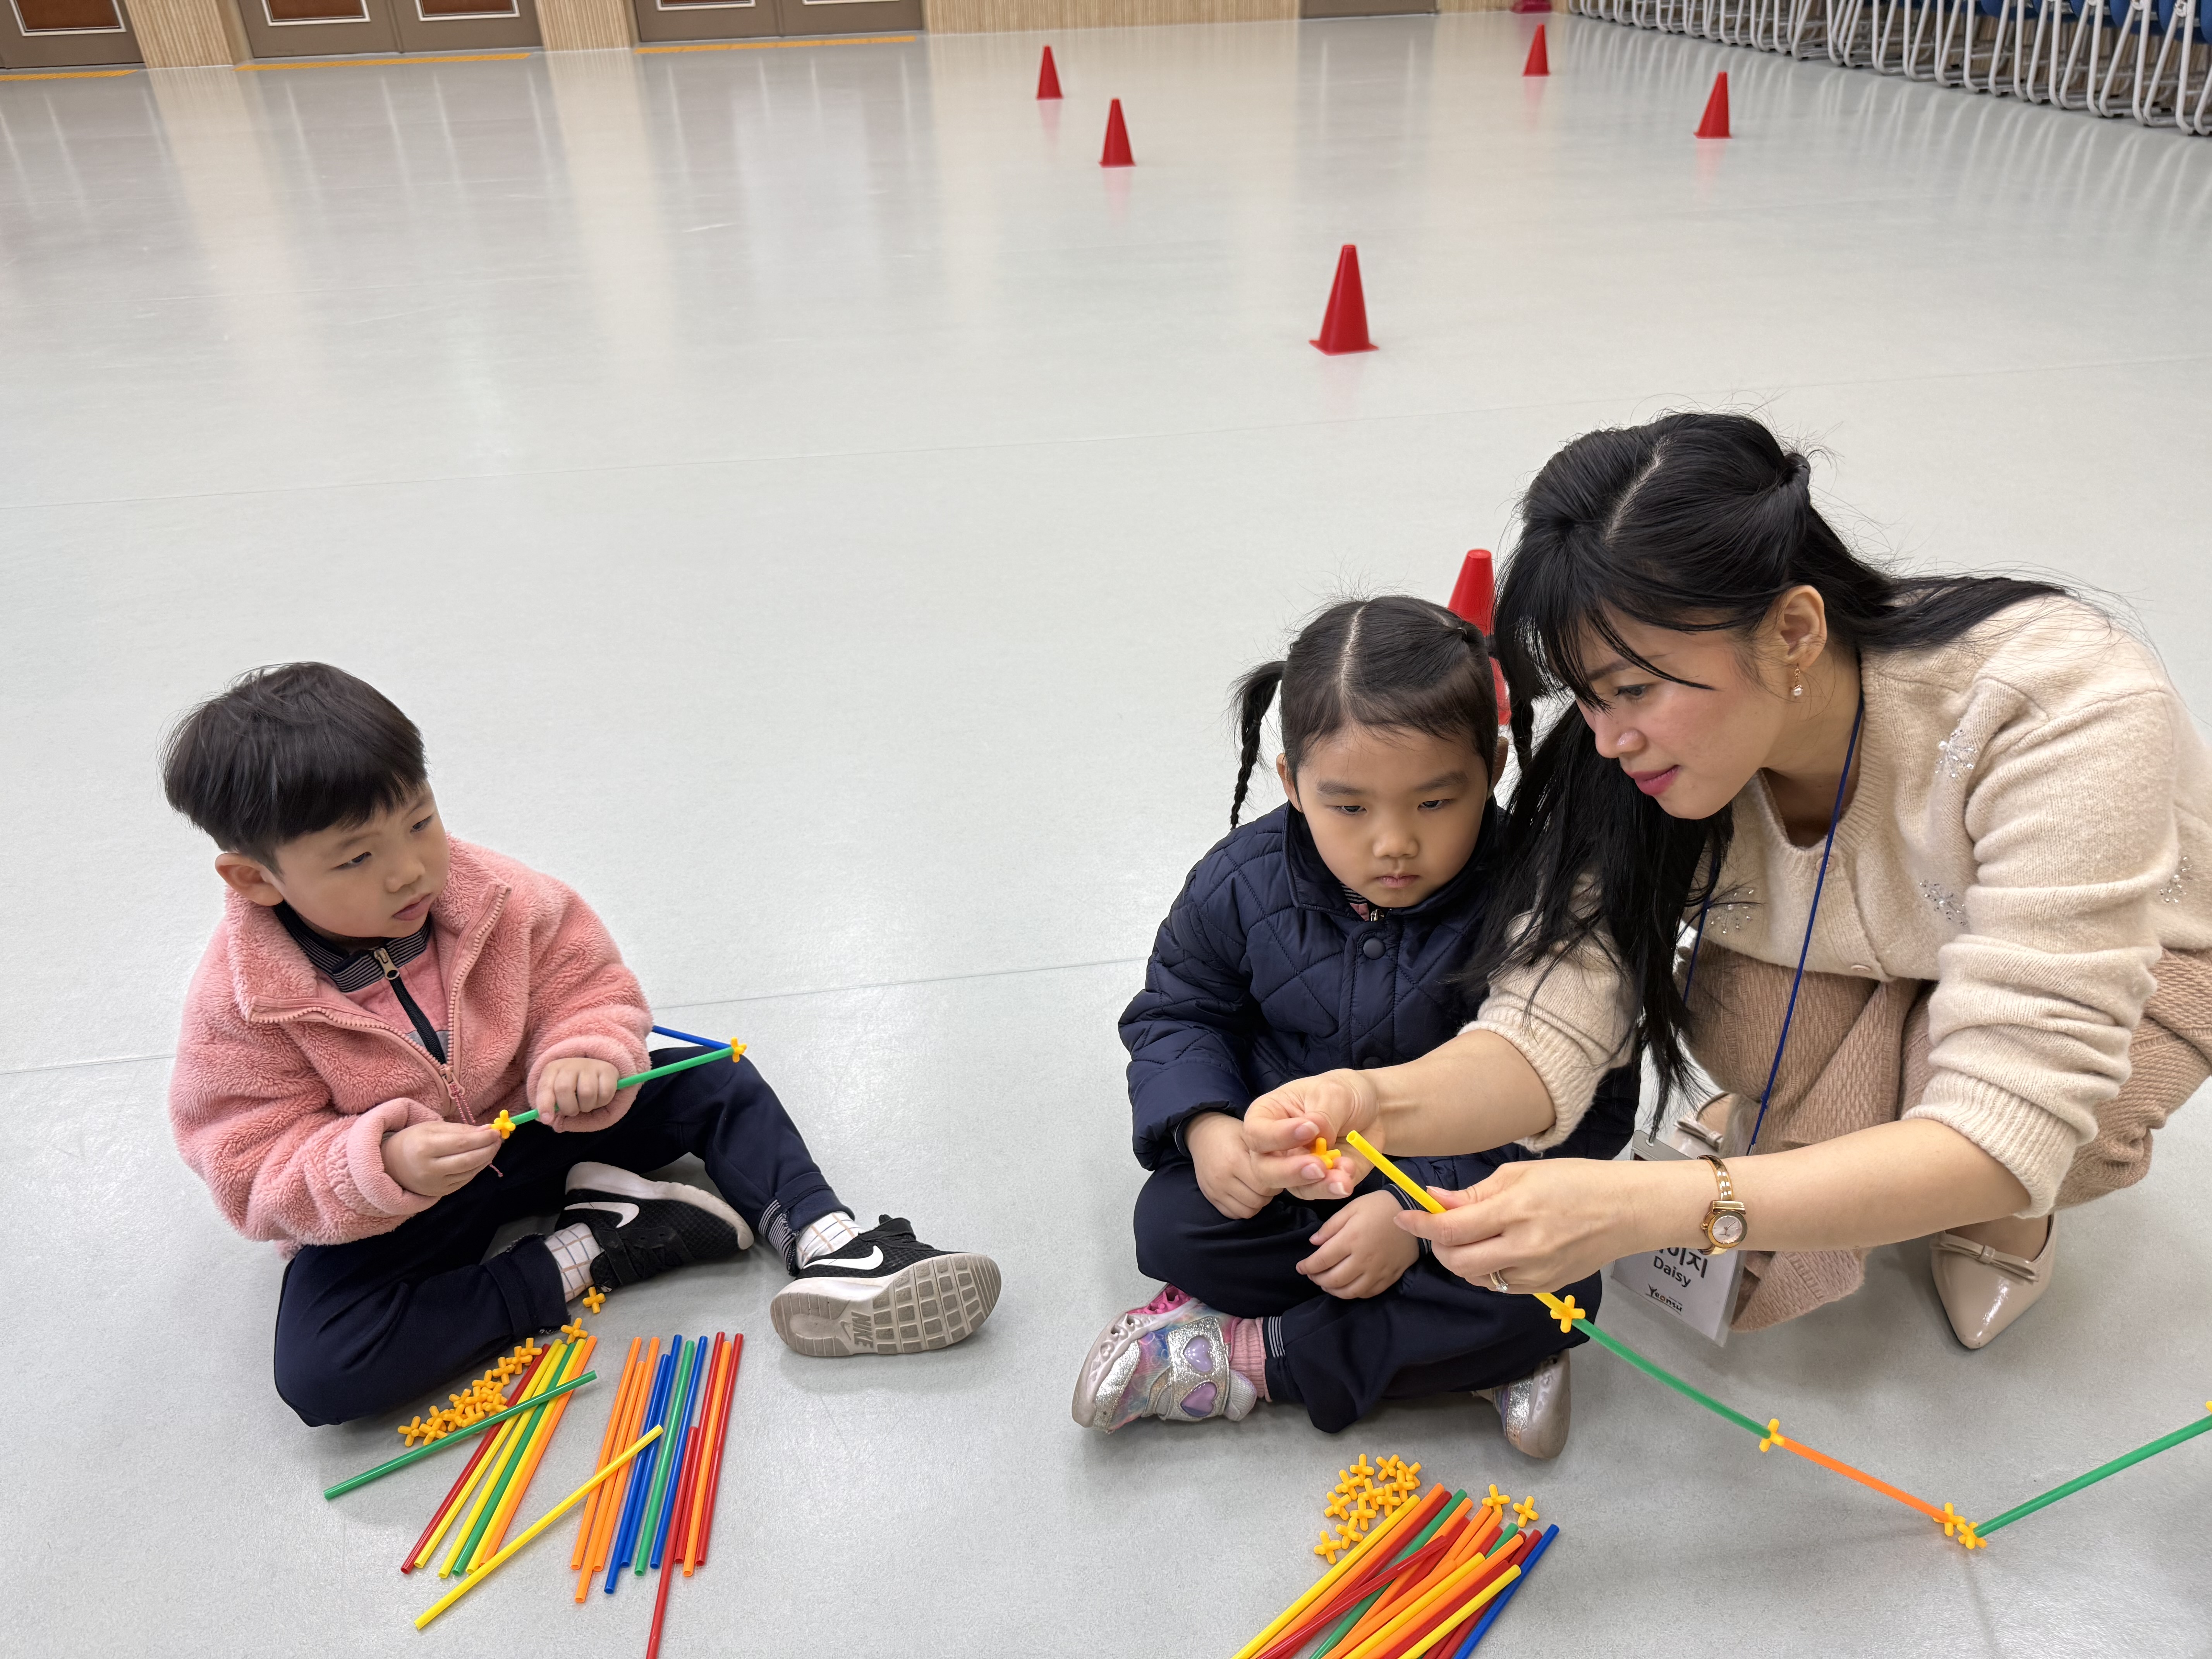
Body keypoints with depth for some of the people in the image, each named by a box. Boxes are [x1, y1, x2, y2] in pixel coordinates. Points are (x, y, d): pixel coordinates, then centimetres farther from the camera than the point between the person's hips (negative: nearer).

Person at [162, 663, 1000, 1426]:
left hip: (531, 1127, 3)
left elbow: (591, 987, -7)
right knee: (318, 1375, -30)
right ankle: (580, 1257, -22)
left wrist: (584, 1062, -30)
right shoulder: (239, 1006, -23)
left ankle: (822, 1242, -14)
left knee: (716, 1081, -8)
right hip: (375, 1209, -2)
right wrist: (385, 1168, -39)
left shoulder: (498, 900, -16)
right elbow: (254, 1173, -20)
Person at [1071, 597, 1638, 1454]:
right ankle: (1472, 1352, -17)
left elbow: (1587, 1102, -21)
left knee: (1551, 1289, -27)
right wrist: (1204, 1121, -20)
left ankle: (1255, 1357, -16)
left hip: (1464, 1179, -1)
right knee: (1172, 1225, -23)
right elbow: (1175, 1012, 1)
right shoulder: (1243, 885, -14)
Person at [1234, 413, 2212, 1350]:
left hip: (2124, 967, -2)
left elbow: (2010, 1131, -43)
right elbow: (1554, 1019, -31)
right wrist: (1378, 1103, -53)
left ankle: (1999, 1222, 2)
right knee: (1728, 1011, -31)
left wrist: (1658, 1207, -56)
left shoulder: (2056, 711, -39)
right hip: (1873, 976, 2)